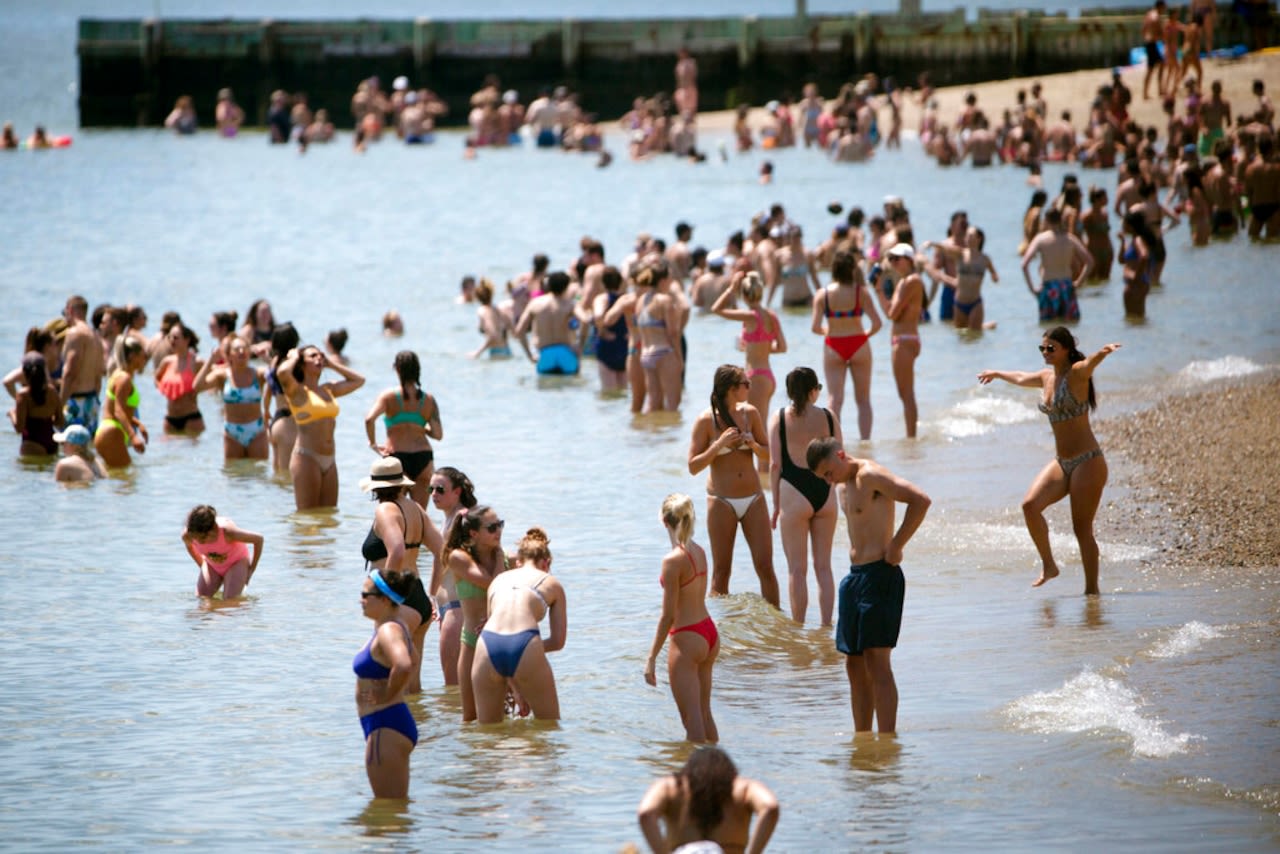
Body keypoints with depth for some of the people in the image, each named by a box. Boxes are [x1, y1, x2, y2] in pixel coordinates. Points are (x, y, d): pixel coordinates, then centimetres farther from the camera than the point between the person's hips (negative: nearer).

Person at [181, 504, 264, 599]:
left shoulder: (227, 531, -39)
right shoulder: (187, 535, -27)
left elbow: (258, 539, -24)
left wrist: (252, 569, -14)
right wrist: (202, 565, 4)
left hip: (236, 563, -4)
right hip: (212, 565, 4)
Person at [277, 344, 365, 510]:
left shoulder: (328, 389, 18)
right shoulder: (297, 391, -1)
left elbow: (358, 380, 28)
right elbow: (282, 373, -22)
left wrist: (331, 364, 21)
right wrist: (293, 357, -1)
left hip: (328, 460, 6)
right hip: (306, 458, -6)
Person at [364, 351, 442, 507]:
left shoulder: (389, 396, -5)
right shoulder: (428, 400, 2)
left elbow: (369, 419, -20)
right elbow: (438, 434, -3)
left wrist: (373, 444, -4)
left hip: (396, 456, -2)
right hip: (423, 457, 2)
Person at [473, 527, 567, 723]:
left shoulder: (498, 580, 30)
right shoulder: (552, 583, 23)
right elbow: (558, 641, 21)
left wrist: (517, 691, 32)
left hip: (488, 647, 2)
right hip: (525, 645, -2)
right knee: (549, 726, 16)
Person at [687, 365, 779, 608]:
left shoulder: (750, 413, 3)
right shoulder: (706, 421, -7)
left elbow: (768, 455, 10)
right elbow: (693, 466, -8)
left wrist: (754, 445, -11)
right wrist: (720, 444, -19)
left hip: (753, 499, 3)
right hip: (721, 502, -3)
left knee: (765, 565, -1)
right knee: (721, 569, 2)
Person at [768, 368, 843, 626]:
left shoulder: (779, 418, -4)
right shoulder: (828, 417, 0)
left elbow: (775, 465, -5)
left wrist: (776, 506, 1)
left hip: (794, 494, -2)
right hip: (825, 493, 2)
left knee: (797, 569, 4)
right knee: (823, 566, 11)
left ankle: (798, 626, 6)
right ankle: (826, 624, 12)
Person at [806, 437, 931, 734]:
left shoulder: (870, 475, -14)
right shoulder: (845, 486, 16)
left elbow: (920, 500, -24)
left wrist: (895, 546, -19)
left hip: (880, 576, -10)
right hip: (854, 576, 10)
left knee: (877, 662, -12)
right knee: (855, 664, 11)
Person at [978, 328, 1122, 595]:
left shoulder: (1076, 374, -10)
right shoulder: (1047, 377, 12)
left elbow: (1089, 363, -35)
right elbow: (1021, 378, 34)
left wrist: (1104, 352, -58)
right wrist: (997, 374, 53)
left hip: (1088, 462, -7)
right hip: (1062, 463, 7)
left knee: (1082, 528, -7)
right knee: (1030, 505, -13)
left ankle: (1092, 589, 1)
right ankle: (1048, 565, -1)